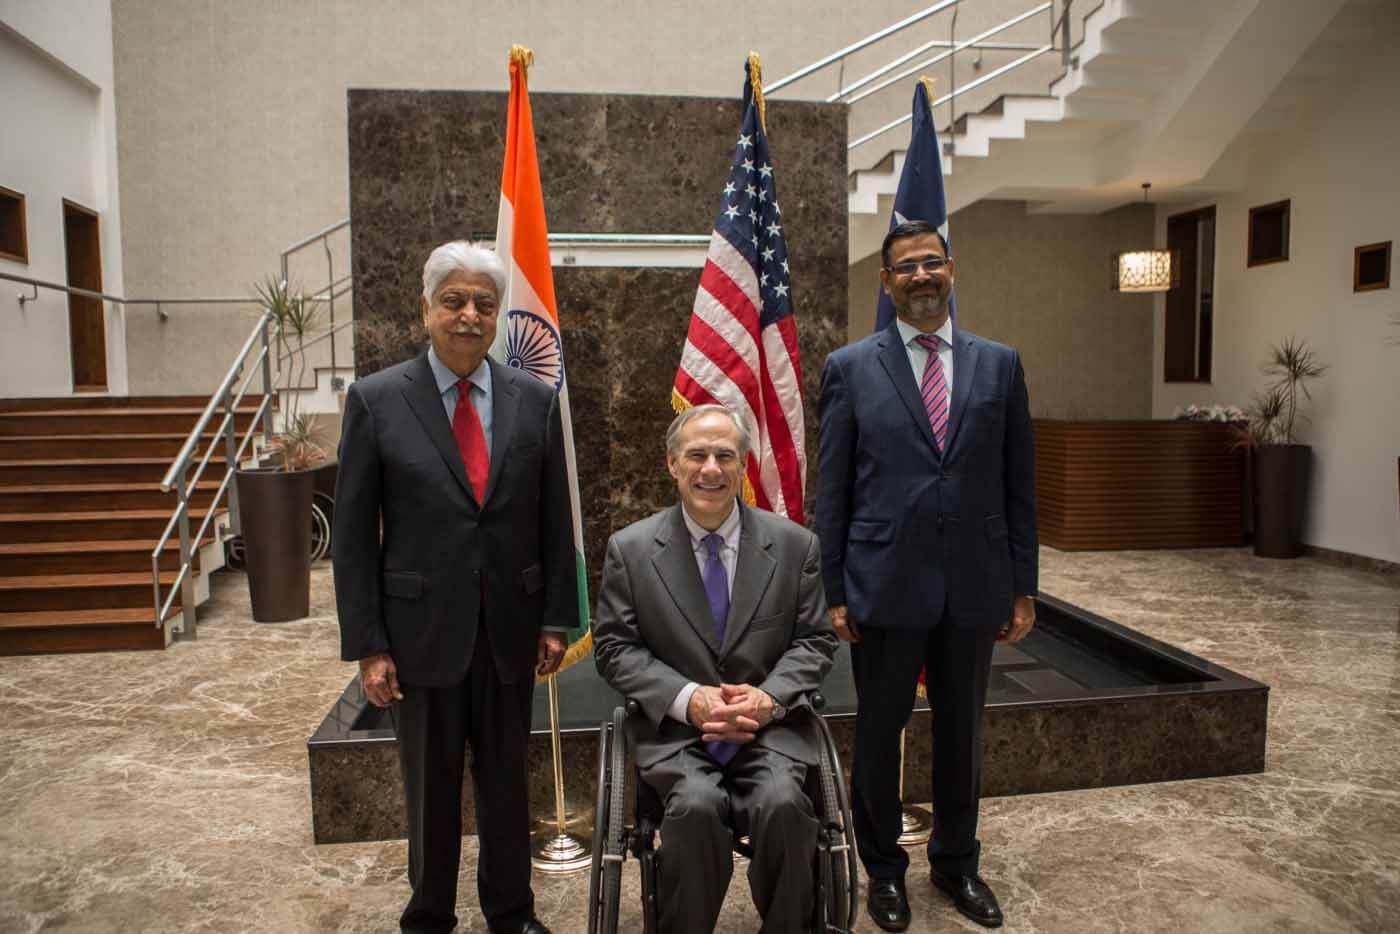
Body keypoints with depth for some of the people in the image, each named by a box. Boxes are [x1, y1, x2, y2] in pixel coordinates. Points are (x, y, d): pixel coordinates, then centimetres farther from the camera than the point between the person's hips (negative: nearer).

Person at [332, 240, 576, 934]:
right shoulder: (375, 400, -5)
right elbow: (354, 534, -4)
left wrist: (555, 619, 2)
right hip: (422, 632, -1)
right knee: (430, 787, 14)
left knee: (507, 781, 16)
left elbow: (555, 522, 5)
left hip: (510, 630, 2)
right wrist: (366, 644, -7)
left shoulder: (536, 401, 1)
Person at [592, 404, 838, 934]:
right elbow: (614, 648, 1)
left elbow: (815, 641, 6)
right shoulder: (630, 550, 2)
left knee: (782, 803, -27)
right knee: (696, 805, -29)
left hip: (770, 724, 1)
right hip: (674, 728, 0)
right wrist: (689, 699, -14)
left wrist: (769, 698, -12)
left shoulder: (795, 544, 4)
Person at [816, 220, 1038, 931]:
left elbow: (1018, 484, 7)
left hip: (974, 585, 2)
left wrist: (1022, 586, 5)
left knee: (961, 732, 16)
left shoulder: (999, 364, 6)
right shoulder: (849, 368, -1)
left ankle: (956, 861, 38)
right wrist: (832, 592, -4)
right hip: (884, 584, -2)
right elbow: (832, 491, -1)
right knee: (878, 733, 11)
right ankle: (883, 866, 33)